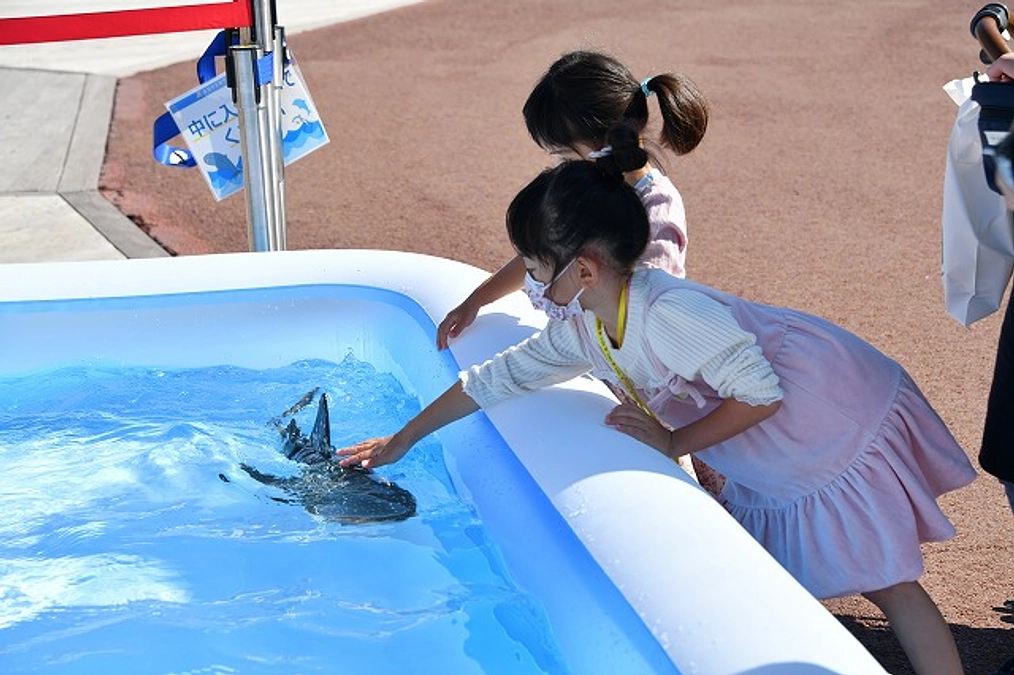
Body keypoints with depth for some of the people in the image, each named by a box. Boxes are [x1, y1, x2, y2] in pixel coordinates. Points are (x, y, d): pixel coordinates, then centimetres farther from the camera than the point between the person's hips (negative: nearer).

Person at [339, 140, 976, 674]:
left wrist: (676, 443, -21)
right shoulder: (581, 334, -7)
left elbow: (761, 391, -30)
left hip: (844, 424, -8)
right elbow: (495, 378, 5)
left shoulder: (672, 313, -35)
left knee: (887, 583, -2)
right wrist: (403, 440, 12)